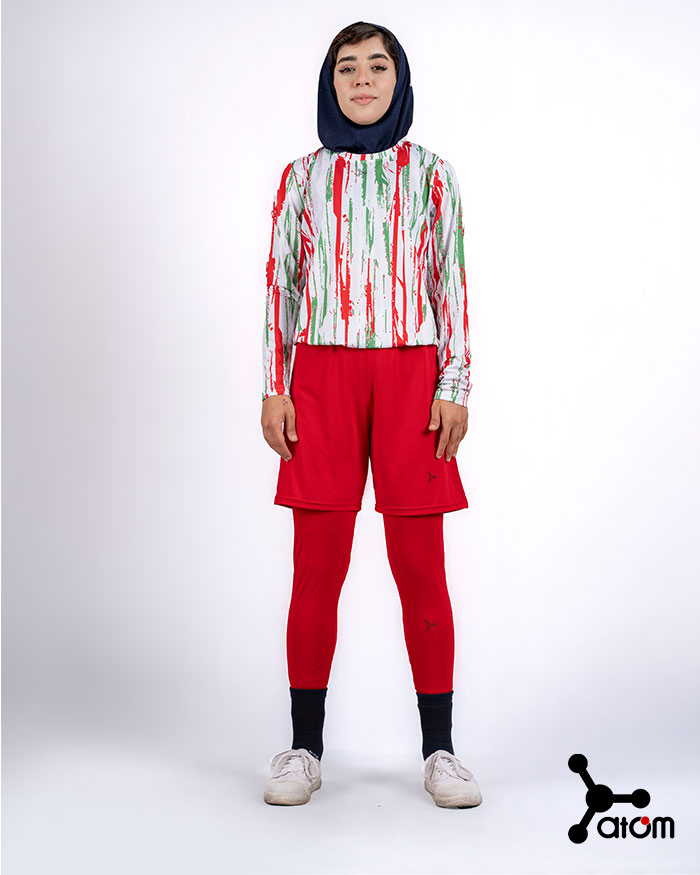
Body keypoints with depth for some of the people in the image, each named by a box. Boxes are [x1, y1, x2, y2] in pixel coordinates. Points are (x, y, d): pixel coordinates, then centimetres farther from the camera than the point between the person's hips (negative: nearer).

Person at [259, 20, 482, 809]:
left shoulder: (430, 173, 10)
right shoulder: (301, 176, 12)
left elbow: (451, 284, 7)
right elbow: (280, 283, 10)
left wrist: (455, 387, -2)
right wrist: (272, 388, 2)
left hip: (409, 374, 0)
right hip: (322, 375, 1)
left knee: (420, 566, -1)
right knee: (317, 568, 1)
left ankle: (439, 751, 10)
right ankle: (304, 749, 12)